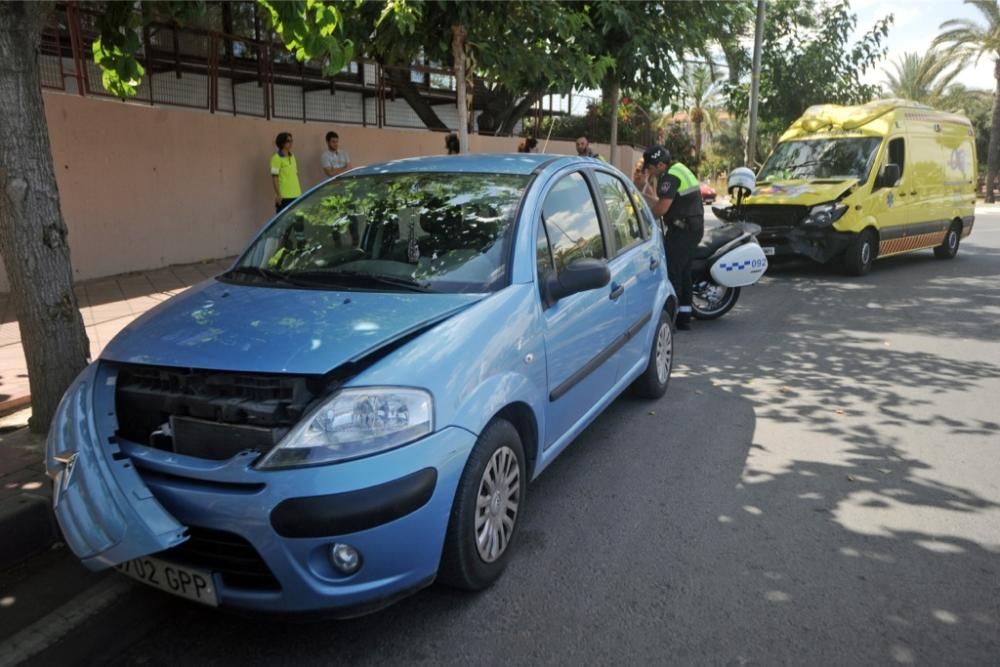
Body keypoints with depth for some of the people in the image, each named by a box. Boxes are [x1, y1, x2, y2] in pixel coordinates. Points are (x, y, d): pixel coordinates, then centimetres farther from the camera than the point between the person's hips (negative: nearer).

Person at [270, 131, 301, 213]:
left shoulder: (292, 157, 15)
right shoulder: (277, 158, -8)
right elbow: (274, 177, -11)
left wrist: (299, 191, 16)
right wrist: (278, 194, -16)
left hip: (296, 195, 7)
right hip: (284, 196, -7)